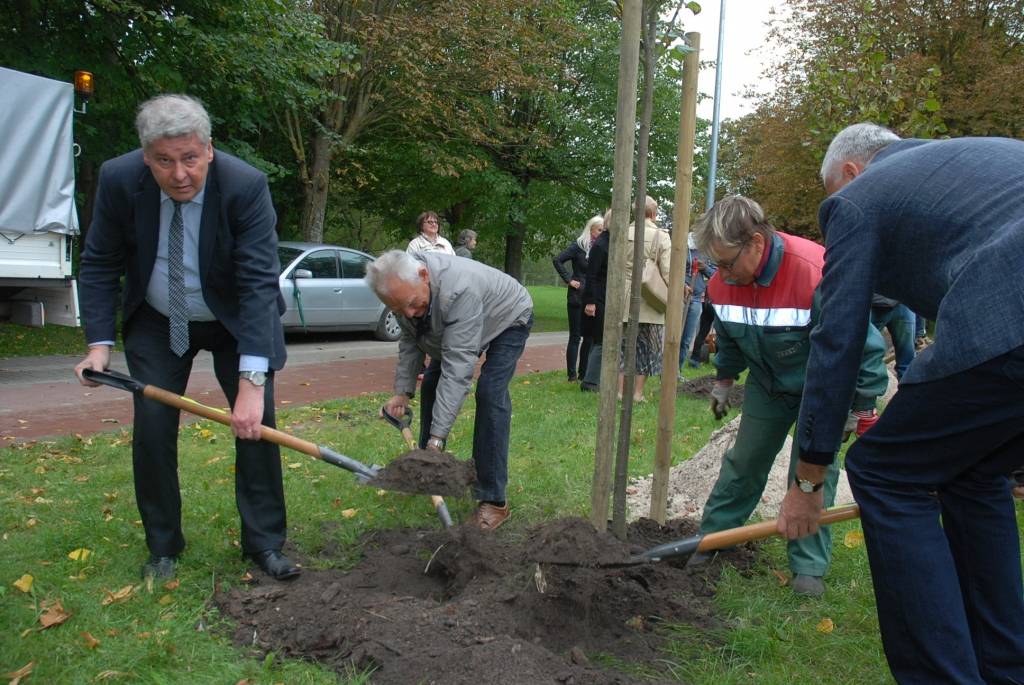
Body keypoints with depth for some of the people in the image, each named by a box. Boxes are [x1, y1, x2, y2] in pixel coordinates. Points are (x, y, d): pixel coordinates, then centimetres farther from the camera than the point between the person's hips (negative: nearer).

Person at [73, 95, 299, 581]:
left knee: (256, 421, -8)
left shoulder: (246, 186, -29)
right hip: (157, 321, 2)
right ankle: (163, 548, 16)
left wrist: (251, 380, -41)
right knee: (152, 427, -2)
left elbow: (260, 282, -34)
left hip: (234, 320, -2)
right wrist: (99, 343, -18)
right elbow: (99, 265, -7)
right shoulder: (118, 180, -20)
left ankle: (264, 544, 7)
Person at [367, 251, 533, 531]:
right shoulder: (404, 288, -23)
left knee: (490, 392, -23)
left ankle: (494, 500, -17)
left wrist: (437, 438, -47)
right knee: (431, 384, 8)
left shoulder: (459, 290, -45)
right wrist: (402, 391, -13)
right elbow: (409, 340, -5)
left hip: (508, 319, -7)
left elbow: (457, 367, -45)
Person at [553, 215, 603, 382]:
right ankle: (572, 374, 7)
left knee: (590, 337, 9)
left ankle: (583, 372, 19)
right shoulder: (579, 245, -6)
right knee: (575, 336, 1)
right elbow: (557, 260, -9)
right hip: (578, 297, -5)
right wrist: (569, 279, -11)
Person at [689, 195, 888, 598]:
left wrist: (861, 409, -19)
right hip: (767, 384, 5)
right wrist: (723, 383, 13)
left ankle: (809, 566, 8)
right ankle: (711, 537, 23)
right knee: (744, 460, 10)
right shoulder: (724, 282, -18)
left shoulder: (815, 274, -37)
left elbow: (863, 345, -26)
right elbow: (728, 339, 5)